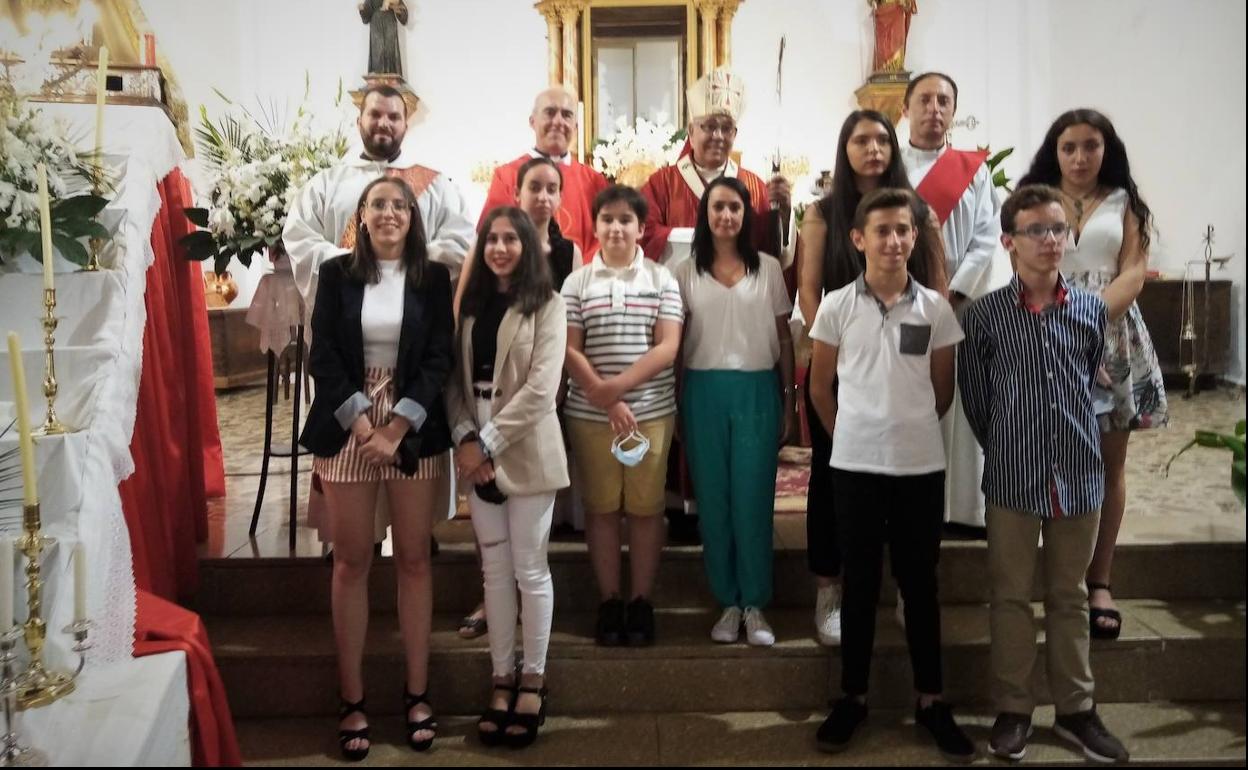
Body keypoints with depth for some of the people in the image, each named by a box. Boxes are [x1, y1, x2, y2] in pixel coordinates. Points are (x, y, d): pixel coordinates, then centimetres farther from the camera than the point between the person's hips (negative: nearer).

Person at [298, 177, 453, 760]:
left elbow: (438, 359, -2)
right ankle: (352, 699, 13)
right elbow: (322, 358, -1)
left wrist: (396, 427, -12)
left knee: (414, 559, 5)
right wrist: (363, 424, -12)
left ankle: (417, 692, 15)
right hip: (347, 425, 0)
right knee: (351, 562, 4)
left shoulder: (433, 278, 4)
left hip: (414, 427, 0)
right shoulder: (336, 274, 5)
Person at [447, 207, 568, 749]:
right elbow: (454, 377, 6)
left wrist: (489, 442, -15)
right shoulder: (470, 303, 11)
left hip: (527, 451, -4)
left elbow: (541, 388, -14)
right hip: (476, 451, 4)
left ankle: (533, 681, 18)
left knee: (529, 569, 4)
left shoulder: (547, 305, -4)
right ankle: (502, 679, 22)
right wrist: (464, 437, -9)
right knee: (494, 570, 11)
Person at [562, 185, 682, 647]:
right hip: (589, 414, 1)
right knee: (601, 507, 6)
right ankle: (609, 602, 18)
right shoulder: (577, 282, 5)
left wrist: (617, 384, -16)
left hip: (652, 410, 0)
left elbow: (668, 347, -5)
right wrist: (607, 401, -12)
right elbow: (569, 351, -1)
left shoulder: (662, 279, 4)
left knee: (646, 507, 4)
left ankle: (642, 602, 16)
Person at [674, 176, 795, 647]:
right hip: (704, 392, 1)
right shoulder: (687, 273, 6)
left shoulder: (768, 268, 7)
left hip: (757, 390, 0)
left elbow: (784, 339, 8)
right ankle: (727, 603, 16)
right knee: (713, 500, 5)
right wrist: (673, 406, 0)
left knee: (753, 500, 0)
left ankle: (754, 606, 11)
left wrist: (789, 403, 4)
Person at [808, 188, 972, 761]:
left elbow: (942, 390, 9)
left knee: (919, 584, 10)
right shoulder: (836, 306, -1)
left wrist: (911, 430, 12)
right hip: (854, 465, 0)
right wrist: (850, 436, 9)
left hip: (921, 465, 1)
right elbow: (819, 386, 7)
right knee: (860, 584, 9)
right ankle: (853, 696, 22)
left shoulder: (935, 308, 1)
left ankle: (931, 700, 23)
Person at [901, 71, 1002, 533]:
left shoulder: (974, 169, 10)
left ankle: (966, 506, 11)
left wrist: (954, 294, -11)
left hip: (962, 305, 1)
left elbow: (986, 239, 2)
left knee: (961, 406, 2)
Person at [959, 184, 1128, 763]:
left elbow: (1090, 383, 14)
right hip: (1013, 477, -2)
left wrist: (1071, 443, 13)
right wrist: (1005, 450, 6)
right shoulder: (984, 314, -6)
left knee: (1069, 597, 14)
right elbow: (974, 394, 3)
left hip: (1079, 476, 2)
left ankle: (1075, 709, 28)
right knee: (1011, 597, 9)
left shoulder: (1092, 310, 1)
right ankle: (1013, 710, 22)